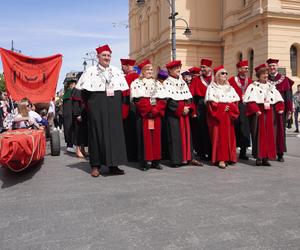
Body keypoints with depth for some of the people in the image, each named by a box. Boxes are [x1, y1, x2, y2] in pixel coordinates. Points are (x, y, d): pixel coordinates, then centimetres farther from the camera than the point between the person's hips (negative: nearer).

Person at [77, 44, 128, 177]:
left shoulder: (117, 71, 11)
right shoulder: (90, 71, 2)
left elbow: (123, 91, 12)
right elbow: (84, 91, 1)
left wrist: (119, 105, 4)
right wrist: (90, 104, -3)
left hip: (114, 108, 3)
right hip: (97, 108, -3)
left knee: (115, 133, 2)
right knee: (97, 134, -1)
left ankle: (113, 164, 9)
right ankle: (96, 165, 7)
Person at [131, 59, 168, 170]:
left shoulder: (157, 83, 18)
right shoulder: (136, 83, 5)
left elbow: (163, 99, 7)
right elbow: (137, 100, -8)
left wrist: (155, 110, -10)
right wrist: (149, 110, -15)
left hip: (156, 114, 4)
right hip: (143, 115, -4)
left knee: (156, 137, 4)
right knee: (144, 137, -4)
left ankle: (155, 161, 9)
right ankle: (144, 162, 0)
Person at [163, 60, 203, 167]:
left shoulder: (182, 82, 17)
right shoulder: (167, 83, -4)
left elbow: (189, 97, 12)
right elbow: (169, 100, -13)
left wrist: (188, 108, -6)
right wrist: (181, 108, -17)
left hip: (185, 113, 6)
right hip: (173, 113, -6)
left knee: (187, 134, 6)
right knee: (175, 135, -5)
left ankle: (188, 157, 12)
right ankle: (176, 159, -2)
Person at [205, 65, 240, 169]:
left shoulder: (230, 87, 18)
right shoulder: (212, 87, 1)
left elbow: (235, 101, 11)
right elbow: (211, 102, -9)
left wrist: (230, 107, -8)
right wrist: (222, 108, -13)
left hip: (229, 115, 6)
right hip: (217, 115, -5)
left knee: (229, 136, 3)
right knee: (219, 136, -9)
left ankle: (228, 157, 10)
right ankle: (220, 159, -9)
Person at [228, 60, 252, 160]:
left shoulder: (250, 81, 11)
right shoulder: (232, 80, -1)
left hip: (247, 108, 4)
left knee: (245, 130, 6)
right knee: (235, 129, 1)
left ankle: (243, 152, 15)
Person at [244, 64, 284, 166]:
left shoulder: (271, 86, 17)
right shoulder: (253, 86, -2)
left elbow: (278, 99, 15)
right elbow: (250, 101, -13)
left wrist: (280, 109, 0)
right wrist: (256, 110, -24)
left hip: (269, 113, 6)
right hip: (258, 113, -6)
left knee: (269, 135, 4)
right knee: (259, 135, -4)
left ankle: (266, 157, 10)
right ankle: (258, 157, 1)